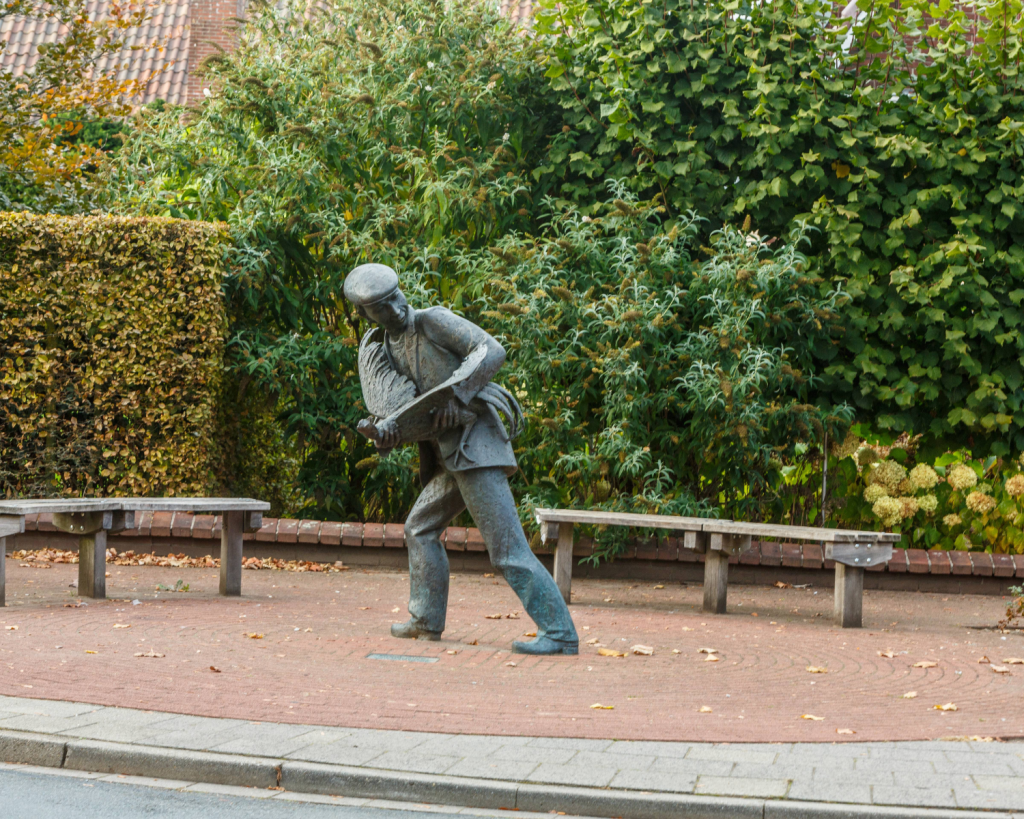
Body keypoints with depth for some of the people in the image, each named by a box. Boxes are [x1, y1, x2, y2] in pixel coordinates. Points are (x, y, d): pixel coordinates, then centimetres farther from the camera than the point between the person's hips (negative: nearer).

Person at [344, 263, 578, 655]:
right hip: (452, 458, 9)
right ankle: (426, 620, 30)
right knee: (420, 528, 21)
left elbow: (492, 350, -17)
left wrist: (457, 395, -28)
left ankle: (559, 633, -15)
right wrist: (385, 431, -17)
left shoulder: (434, 320, -6)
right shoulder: (389, 351, 17)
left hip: (476, 447, -9)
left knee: (506, 547, -13)